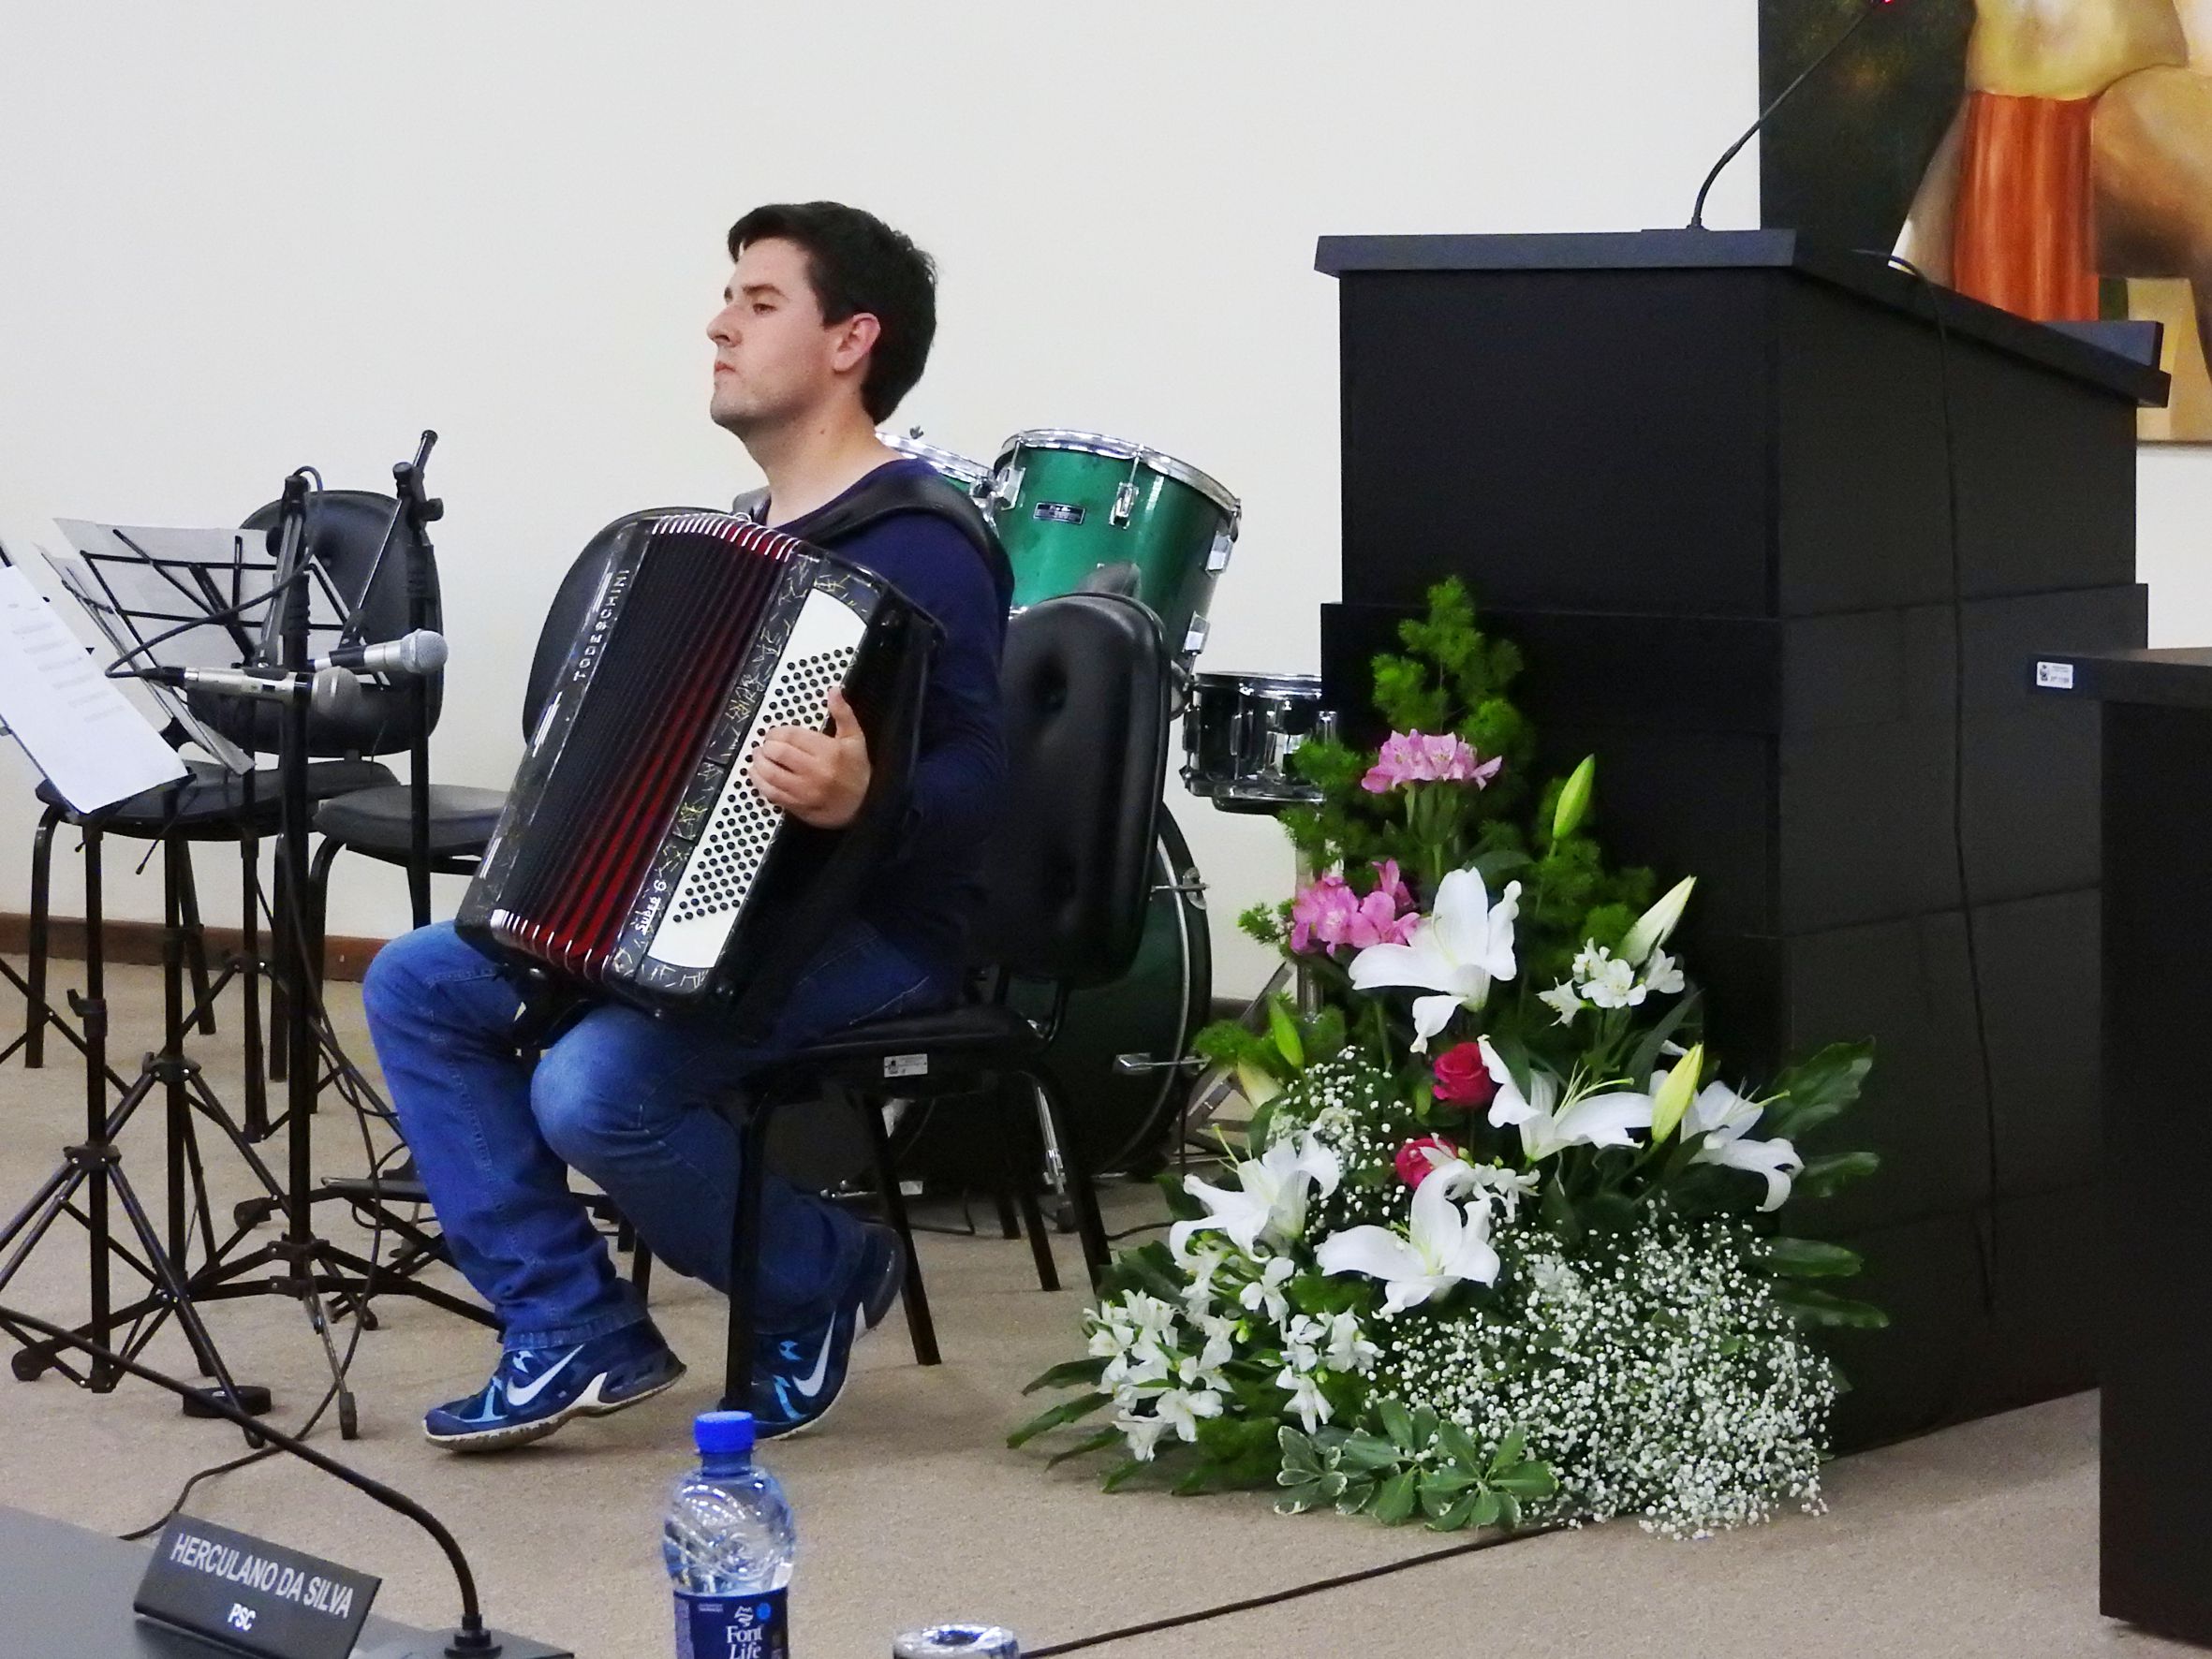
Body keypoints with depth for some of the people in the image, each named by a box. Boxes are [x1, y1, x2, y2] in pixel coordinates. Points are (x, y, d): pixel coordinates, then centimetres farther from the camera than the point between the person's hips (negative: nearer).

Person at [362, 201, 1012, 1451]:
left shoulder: (919, 546, -15)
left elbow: (974, 778, -25)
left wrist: (860, 803, -43)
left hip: (871, 927, -10)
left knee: (595, 1089, -30)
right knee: (416, 984, -3)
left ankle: (824, 1278, -2)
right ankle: (575, 1329, -3)